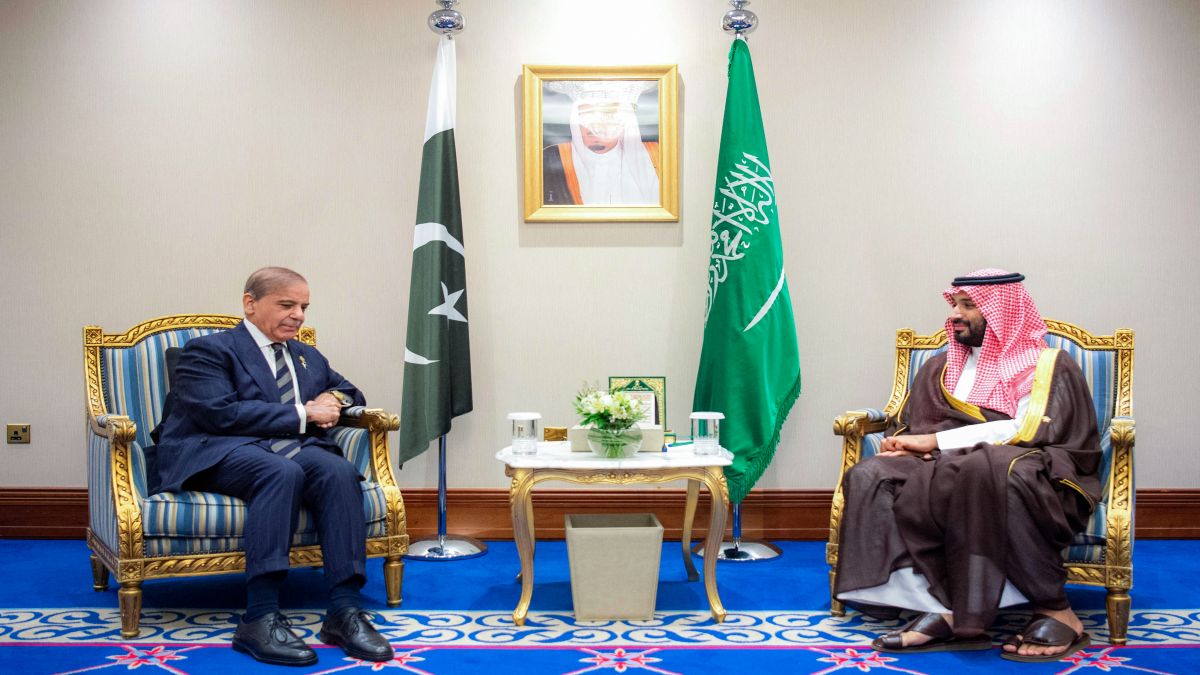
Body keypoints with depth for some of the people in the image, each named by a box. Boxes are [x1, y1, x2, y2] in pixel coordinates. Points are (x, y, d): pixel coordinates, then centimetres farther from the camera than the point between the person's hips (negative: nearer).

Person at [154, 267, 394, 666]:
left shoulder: (308, 357, 25)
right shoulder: (209, 351, 4)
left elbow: (349, 392, 35)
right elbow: (220, 413, -12)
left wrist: (335, 399, 8)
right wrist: (302, 414, -11)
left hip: (297, 449, 5)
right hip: (222, 453, -5)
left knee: (339, 470, -29)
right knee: (282, 472, -38)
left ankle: (345, 611, -33)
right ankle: (260, 619, -41)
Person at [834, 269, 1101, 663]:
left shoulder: (1047, 365, 6)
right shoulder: (941, 368, 24)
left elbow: (1029, 430, -10)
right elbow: (907, 427, 20)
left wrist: (935, 441, -12)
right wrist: (903, 445, -7)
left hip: (1036, 479, -5)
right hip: (948, 470, 5)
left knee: (983, 468, -40)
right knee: (870, 478, -22)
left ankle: (1056, 611, -29)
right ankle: (940, 606, -34)